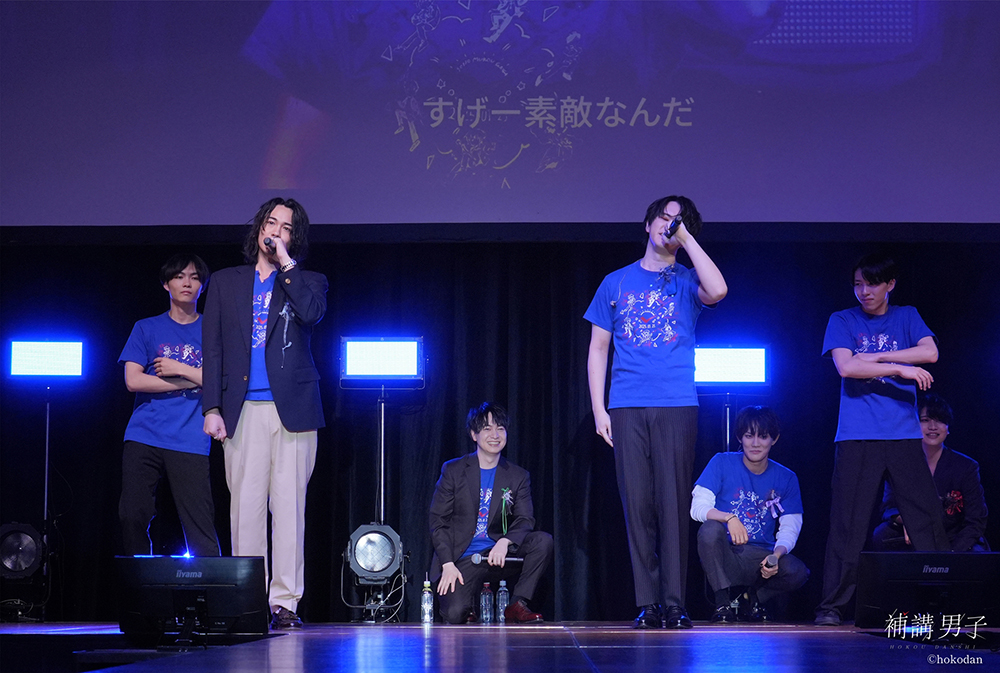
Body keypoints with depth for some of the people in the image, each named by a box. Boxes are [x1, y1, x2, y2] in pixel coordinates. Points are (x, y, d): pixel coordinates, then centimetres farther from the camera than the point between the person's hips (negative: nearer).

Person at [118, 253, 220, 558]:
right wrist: (193, 380, -3)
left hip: (190, 443, -1)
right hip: (144, 438, 1)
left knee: (200, 527, -9)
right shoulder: (146, 328, 13)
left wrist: (179, 369, -6)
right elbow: (133, 381, 0)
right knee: (133, 516, -6)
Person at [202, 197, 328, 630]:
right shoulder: (226, 283, 16)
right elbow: (213, 349, 11)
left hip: (291, 409, -1)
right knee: (245, 506, -1)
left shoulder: (307, 282, 12)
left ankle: (284, 601, -1)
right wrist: (212, 408, 2)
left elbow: (312, 313, -13)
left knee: (288, 506, -4)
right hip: (243, 411, 1)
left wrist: (285, 262, -6)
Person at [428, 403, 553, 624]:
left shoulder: (518, 477, 9)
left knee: (543, 541, -23)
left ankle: (517, 605, -11)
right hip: (462, 561, -2)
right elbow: (438, 521, 1)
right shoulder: (453, 471, 4)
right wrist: (448, 564, -13)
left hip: (497, 557, 2)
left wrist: (505, 542, -24)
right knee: (455, 614, -28)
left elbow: (525, 520, -1)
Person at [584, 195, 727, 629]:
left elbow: (717, 290, -15)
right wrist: (598, 408, 5)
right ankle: (647, 604, 3)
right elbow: (598, 349, 15)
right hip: (627, 408, 2)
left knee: (673, 502, -5)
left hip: (676, 406, -1)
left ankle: (674, 603, -2)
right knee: (637, 503, -1)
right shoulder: (616, 283, 16)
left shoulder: (687, 281, 10)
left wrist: (685, 236, -6)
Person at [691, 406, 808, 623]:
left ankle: (752, 595, 4)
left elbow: (789, 529, 1)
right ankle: (722, 603, -18)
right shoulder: (722, 463, 0)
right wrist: (729, 518, -29)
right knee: (710, 529, -34)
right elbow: (698, 507, -9)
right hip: (724, 555, -2)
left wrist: (775, 556, -21)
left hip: (761, 556, 2)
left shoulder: (786, 479, 6)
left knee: (798, 573, -28)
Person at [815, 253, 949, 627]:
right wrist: (900, 368, -7)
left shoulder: (907, 317, 15)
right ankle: (832, 606, -1)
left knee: (927, 518, -3)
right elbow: (846, 367, -7)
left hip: (903, 434, 2)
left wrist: (872, 358, -6)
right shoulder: (842, 321, 9)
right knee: (848, 524, -5)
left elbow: (930, 352, -3)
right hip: (857, 437, -2)